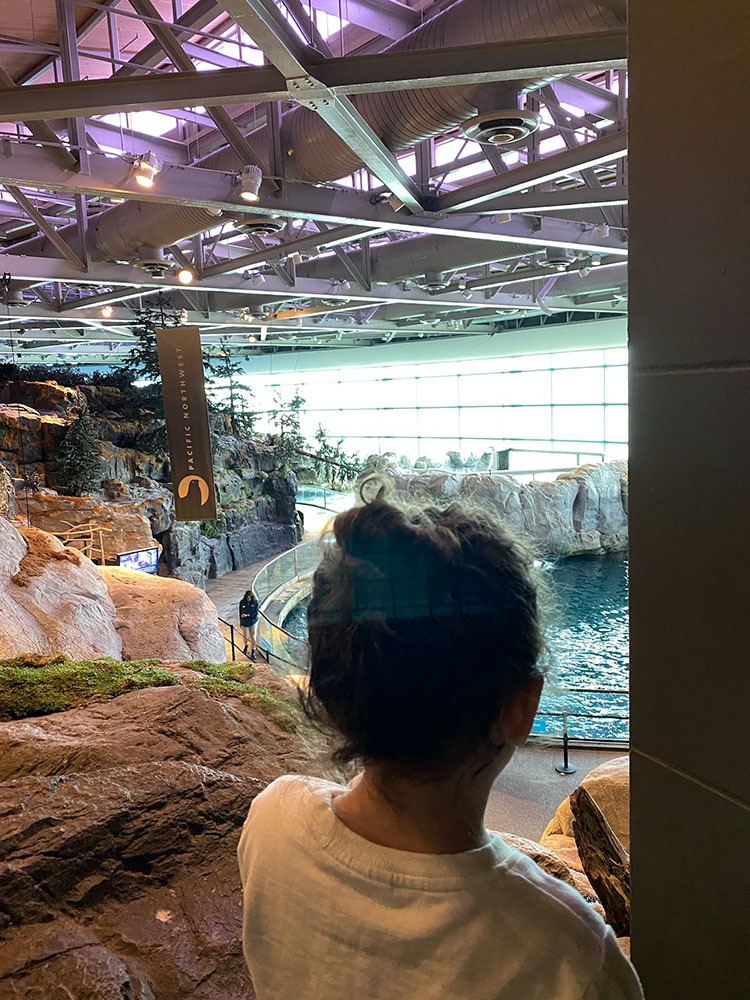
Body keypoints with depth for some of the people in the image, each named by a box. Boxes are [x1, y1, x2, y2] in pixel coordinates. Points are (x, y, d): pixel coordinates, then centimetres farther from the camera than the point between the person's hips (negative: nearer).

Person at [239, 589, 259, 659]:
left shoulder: (255, 602, -11)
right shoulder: (242, 602, -8)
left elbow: (256, 612, -12)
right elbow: (240, 613, 1)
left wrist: (247, 615, -26)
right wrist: (241, 623, 6)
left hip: (253, 622, -1)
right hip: (245, 622, 1)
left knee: (253, 636, -1)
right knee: (245, 636, 11)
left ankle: (253, 652, 8)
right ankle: (246, 645, 44)